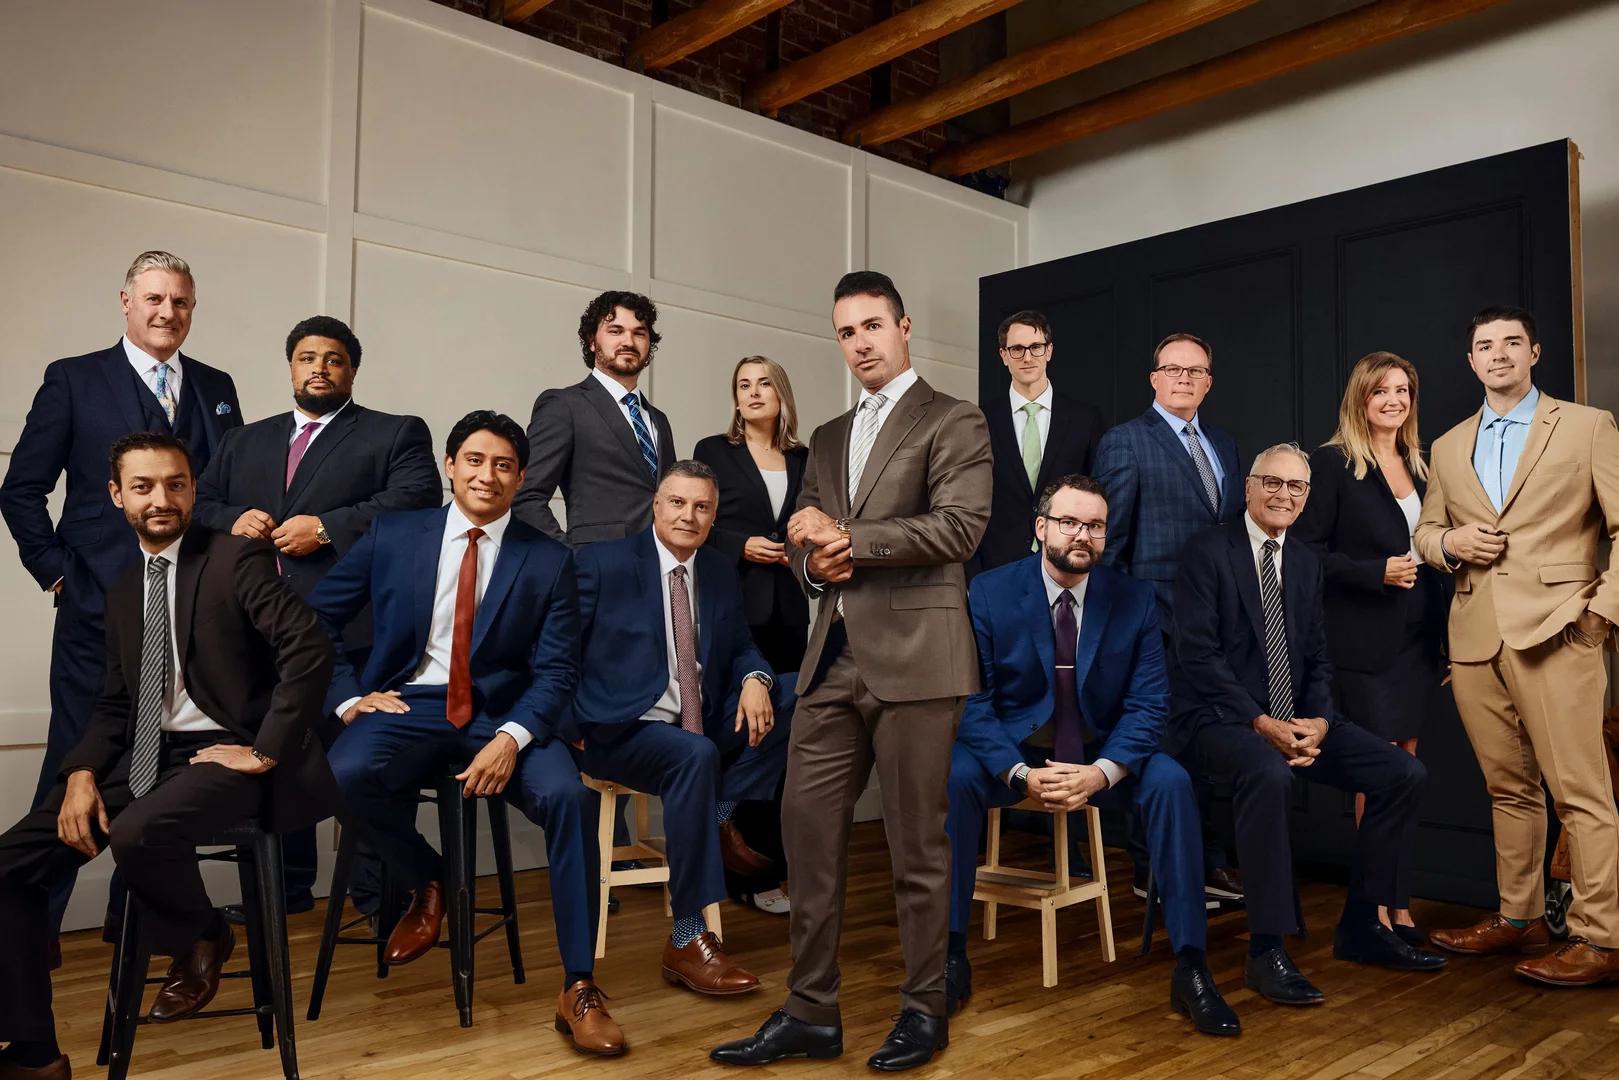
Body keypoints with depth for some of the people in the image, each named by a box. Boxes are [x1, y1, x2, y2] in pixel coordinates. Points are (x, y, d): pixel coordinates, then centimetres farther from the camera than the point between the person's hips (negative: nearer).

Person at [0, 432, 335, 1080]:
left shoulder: (238, 558, -7)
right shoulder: (124, 589, 15)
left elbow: (310, 652, -20)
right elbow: (115, 703, 17)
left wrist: (266, 752, -19)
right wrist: (82, 773, -1)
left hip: (222, 754, -7)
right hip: (142, 756, 7)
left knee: (137, 833, -34)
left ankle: (201, 939, 0)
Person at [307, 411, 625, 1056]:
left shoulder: (549, 561, 3)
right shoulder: (392, 536, 7)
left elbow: (555, 672, -2)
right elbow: (317, 617, 12)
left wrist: (511, 738, -19)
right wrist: (348, 697, -2)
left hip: (505, 715, -1)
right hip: (408, 706, 1)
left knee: (569, 795, -29)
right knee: (346, 774, -31)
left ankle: (579, 989, -15)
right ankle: (425, 886, 2)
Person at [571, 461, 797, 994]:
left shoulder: (721, 573, 11)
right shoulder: (603, 563, -3)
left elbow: (740, 648, 13)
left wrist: (754, 679, -12)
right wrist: (568, 728, -14)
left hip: (703, 726, 6)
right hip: (621, 731, -5)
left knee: (792, 696, -12)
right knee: (696, 756, -36)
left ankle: (720, 816, -5)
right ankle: (686, 941, -27)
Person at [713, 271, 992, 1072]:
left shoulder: (953, 422, 1)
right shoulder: (827, 439, 20)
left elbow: (960, 526, -13)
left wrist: (848, 539, -11)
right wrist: (815, 561, -2)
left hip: (913, 656, -6)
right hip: (833, 659, 6)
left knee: (917, 843, 3)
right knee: (808, 828, 5)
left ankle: (924, 1010, 20)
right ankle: (811, 1013, 17)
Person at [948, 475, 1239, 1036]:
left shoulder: (1134, 600, -3)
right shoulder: (989, 592, -8)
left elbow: (1148, 704, -6)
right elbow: (974, 701, -10)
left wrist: (1101, 773, -23)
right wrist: (1022, 774, -24)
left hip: (1103, 754, 1)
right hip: (1012, 751, -1)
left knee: (1171, 780, -26)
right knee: (953, 774, -31)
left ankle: (1191, 967, -15)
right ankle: (951, 955, -18)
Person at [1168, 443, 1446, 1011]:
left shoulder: (1306, 563, 16)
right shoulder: (1208, 552, -5)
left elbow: (1317, 658, 13)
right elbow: (1197, 654, -14)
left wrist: (1316, 721, -7)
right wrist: (1261, 723, -21)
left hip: (1295, 719, 7)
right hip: (1218, 716, -7)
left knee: (1405, 774, -7)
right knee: (1269, 775, -38)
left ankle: (1361, 924, 7)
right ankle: (1266, 949, -26)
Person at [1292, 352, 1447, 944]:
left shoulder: (1420, 464, 13)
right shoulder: (1332, 463, -6)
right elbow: (1308, 551, -9)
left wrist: (1446, 638, 12)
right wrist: (1377, 572, -19)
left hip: (1418, 635, 6)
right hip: (1365, 639, -6)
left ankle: (1396, 901, 20)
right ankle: (1378, 909, 11)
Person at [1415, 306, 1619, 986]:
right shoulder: (1448, 448, 17)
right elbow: (1424, 533, 23)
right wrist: (1449, 542, 0)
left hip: (1555, 632, -4)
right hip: (1475, 639, 4)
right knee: (1508, 788, 11)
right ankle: (1518, 919, 21)